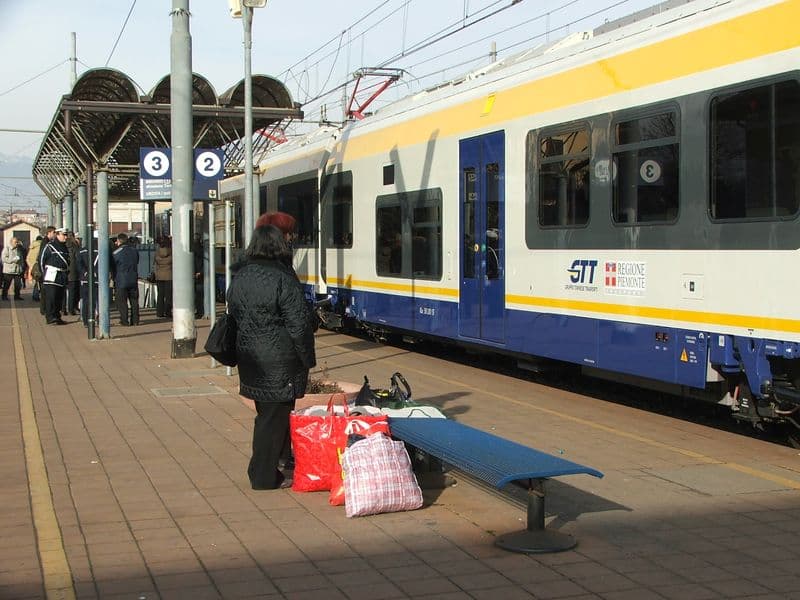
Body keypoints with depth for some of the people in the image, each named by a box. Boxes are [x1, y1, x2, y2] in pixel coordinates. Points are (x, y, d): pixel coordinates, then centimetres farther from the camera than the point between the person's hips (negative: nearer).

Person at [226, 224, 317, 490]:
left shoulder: (239, 277, 7)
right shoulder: (283, 279, -16)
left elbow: (233, 317, 15)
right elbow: (298, 325, -16)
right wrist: (308, 359, -6)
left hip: (249, 357, 7)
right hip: (278, 361, -7)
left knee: (265, 413, 19)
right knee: (275, 416, 2)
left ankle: (261, 471, 28)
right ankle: (264, 476, 8)